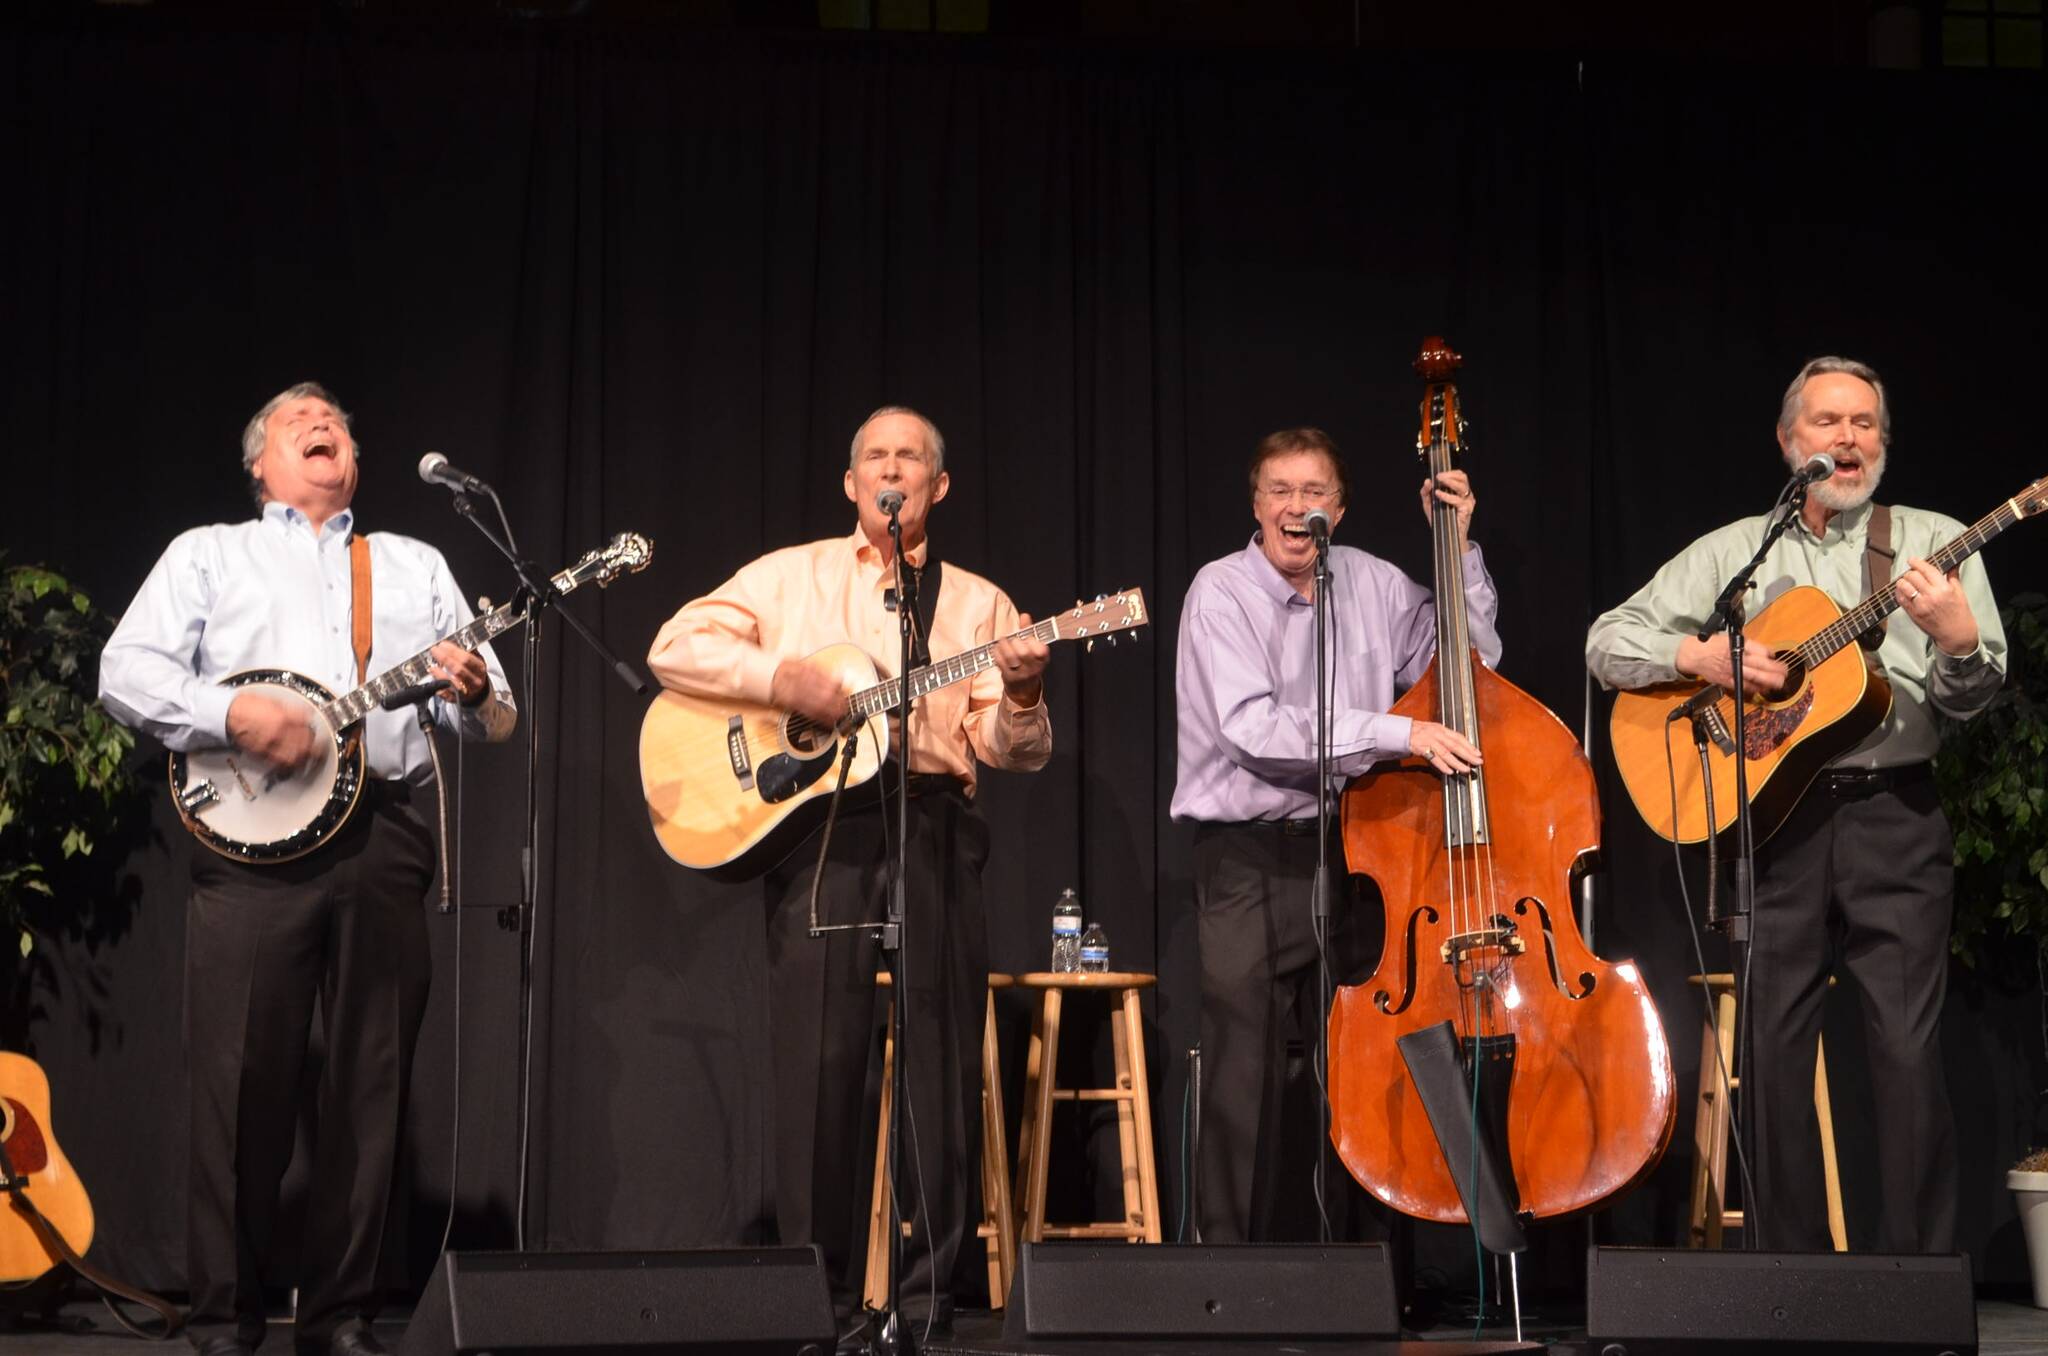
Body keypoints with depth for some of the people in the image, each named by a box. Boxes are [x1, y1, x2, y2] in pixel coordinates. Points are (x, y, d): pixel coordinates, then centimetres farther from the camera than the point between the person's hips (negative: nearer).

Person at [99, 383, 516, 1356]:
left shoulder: (417, 566, 23)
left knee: (371, 1082, 2)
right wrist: (234, 713, -14)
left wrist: (473, 697, -8)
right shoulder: (210, 553, 17)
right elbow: (125, 670, 2)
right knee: (240, 1079, -5)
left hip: (383, 836, 2)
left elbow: (493, 719, 16)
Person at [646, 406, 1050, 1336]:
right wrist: (782, 677, -11)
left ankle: (928, 1292, 8)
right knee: (818, 1065, -2)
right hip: (814, 824, -1)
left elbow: (1013, 751, 6)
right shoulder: (791, 577, 12)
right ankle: (815, 1292, 8)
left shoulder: (977, 604, 14)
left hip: (934, 830, 1)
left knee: (942, 1063, 0)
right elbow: (675, 647, 1)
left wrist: (1021, 695, -16)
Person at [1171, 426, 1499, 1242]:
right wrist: (1399, 733, -22)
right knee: (1247, 1081, -7)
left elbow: (1469, 659, 17)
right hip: (1251, 864, -4)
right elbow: (1254, 729, -19)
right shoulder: (1223, 592, -6)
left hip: (1354, 850, 4)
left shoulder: (1371, 584, 10)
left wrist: (1461, 549, 7)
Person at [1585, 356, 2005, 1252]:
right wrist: (1702, 656, -7)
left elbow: (1973, 697, 1)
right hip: (1772, 814, 2)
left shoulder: (1934, 542, 10)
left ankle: (1922, 1272, 0)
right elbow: (1608, 641, 10)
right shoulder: (1732, 551, 14)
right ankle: (1791, 1271, 13)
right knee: (1773, 1050, 2)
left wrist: (1957, 637, -21)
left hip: (1895, 815, -1)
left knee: (1910, 1049, -9)